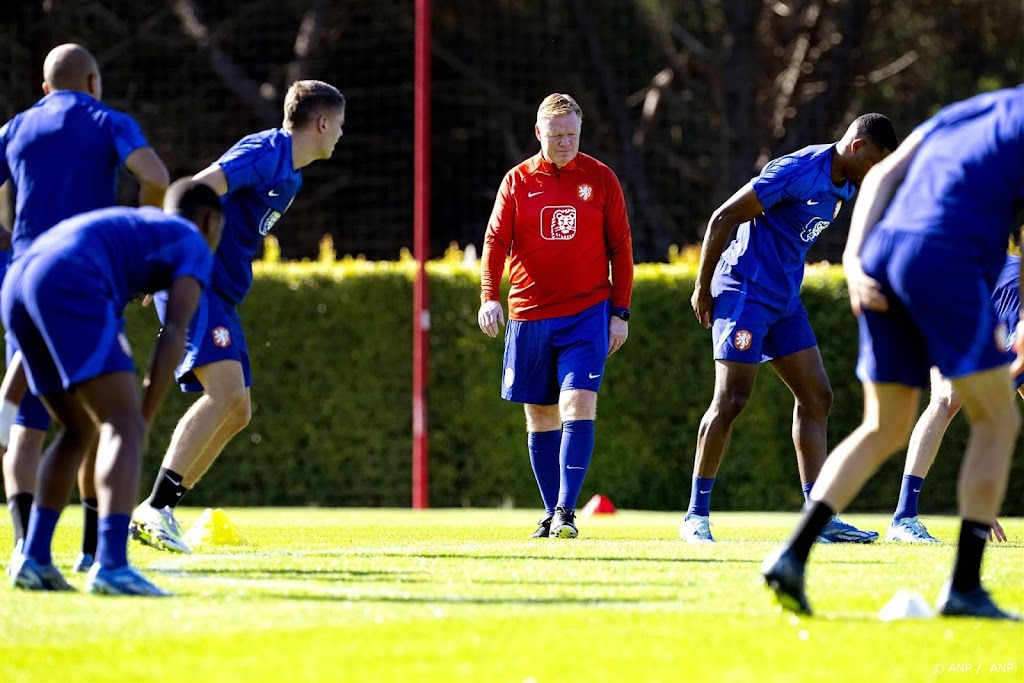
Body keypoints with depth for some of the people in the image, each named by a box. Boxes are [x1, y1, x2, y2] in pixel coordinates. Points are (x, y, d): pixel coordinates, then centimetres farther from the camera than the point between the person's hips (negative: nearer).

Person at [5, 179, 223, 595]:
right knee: (123, 425, -11)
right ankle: (111, 565, -27)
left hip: (16, 289, 8)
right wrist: (146, 418, 0)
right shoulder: (194, 245, 16)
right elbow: (174, 333, 1)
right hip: (67, 284, -8)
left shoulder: (130, 225, 40)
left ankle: (33, 558, 13)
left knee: (79, 431, 21)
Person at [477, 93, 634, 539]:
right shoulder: (518, 181, 5)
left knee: (578, 407, -16)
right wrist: (489, 297, -12)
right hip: (529, 316, 2)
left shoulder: (600, 179, 3)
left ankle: (566, 511, -17)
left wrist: (620, 312, 2)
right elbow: (496, 242, 3)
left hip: (587, 314, -2)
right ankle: (551, 513, 16)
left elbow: (620, 247, 6)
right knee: (540, 416, 7)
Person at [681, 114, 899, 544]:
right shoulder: (798, 173, -20)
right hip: (746, 293, -9)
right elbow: (723, 219, -17)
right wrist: (703, 289, -12)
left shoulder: (844, 186, 9)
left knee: (816, 397, 5)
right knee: (731, 399, -12)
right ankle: (696, 516, -6)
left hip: (784, 300, 9)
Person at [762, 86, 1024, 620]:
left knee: (885, 429, 15)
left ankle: (793, 553, -2)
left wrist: (853, 258, 7)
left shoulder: (962, 114, 28)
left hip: (881, 255, 7)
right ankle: (964, 587, 0)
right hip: (946, 260, -7)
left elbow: (881, 176, 18)